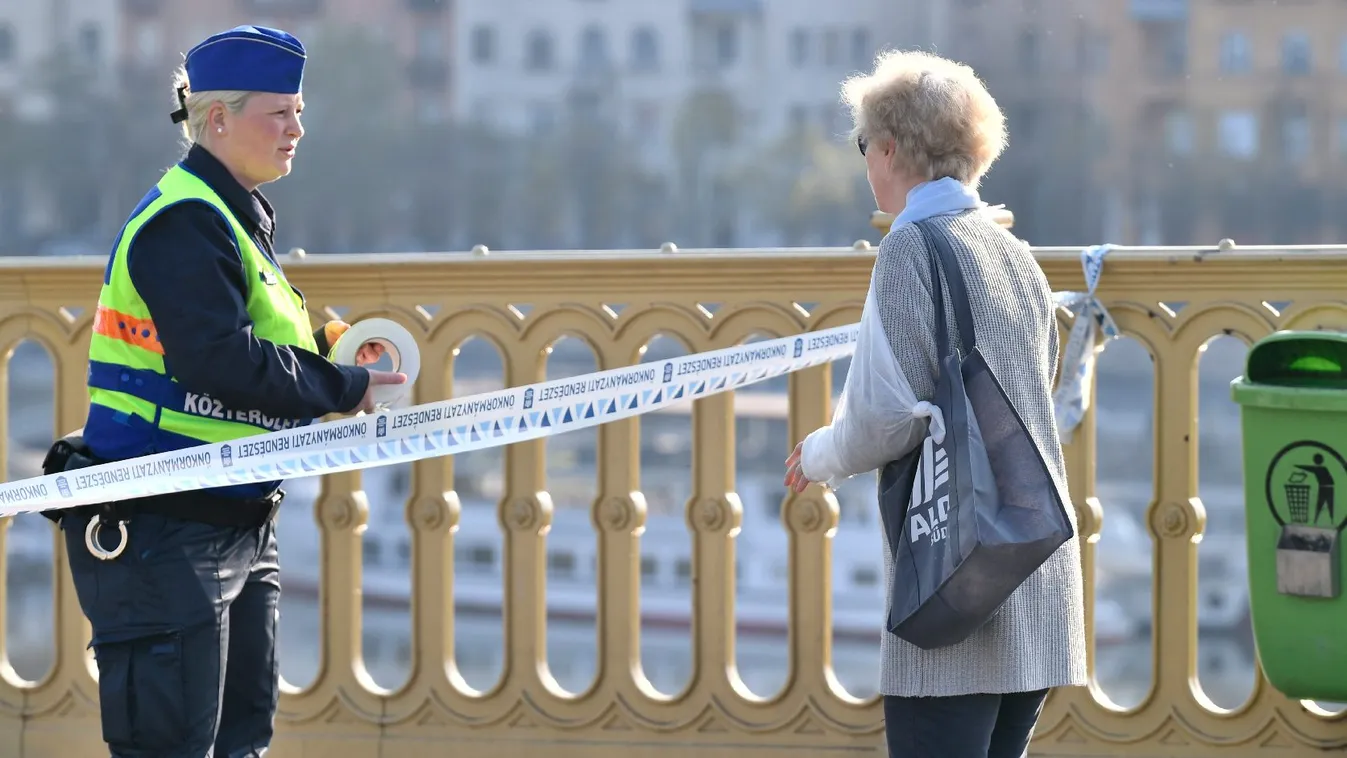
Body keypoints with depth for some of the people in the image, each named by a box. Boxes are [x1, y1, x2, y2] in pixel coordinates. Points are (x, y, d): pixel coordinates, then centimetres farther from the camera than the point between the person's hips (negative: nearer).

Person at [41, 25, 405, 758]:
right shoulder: (184, 223, -16)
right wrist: (344, 388, -18)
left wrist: (319, 344, 6)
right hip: (160, 533, -11)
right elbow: (220, 365, -26)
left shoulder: (232, 218, 17)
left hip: (237, 528, 11)